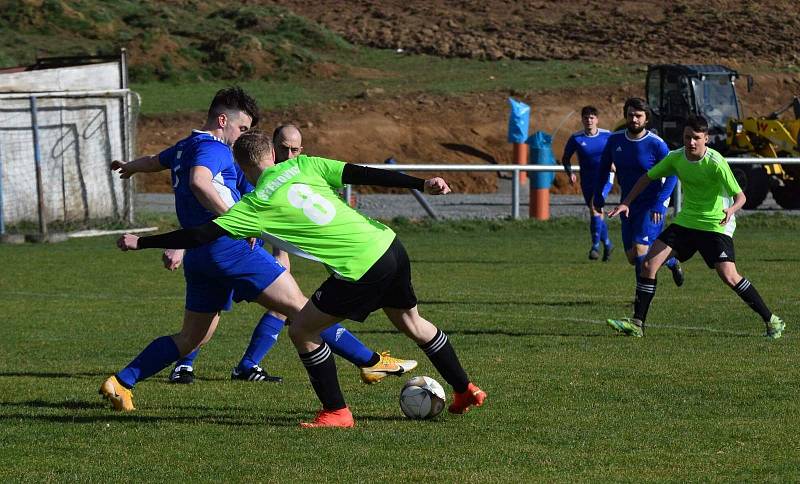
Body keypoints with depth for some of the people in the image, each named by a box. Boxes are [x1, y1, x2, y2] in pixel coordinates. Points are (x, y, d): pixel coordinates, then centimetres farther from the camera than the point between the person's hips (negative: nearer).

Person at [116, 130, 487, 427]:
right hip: (390, 247, 7)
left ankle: (336, 412, 11)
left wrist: (141, 243, 4)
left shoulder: (256, 206, -4)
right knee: (411, 322, 28)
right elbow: (363, 174, 2)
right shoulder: (303, 166, 9)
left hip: (360, 270, -7)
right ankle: (465, 391, 40)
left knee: (302, 331, 7)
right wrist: (421, 183, 0)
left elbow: (202, 235, -4)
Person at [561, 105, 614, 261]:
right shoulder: (576, 138, -3)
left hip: (604, 177, -3)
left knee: (594, 206, -24)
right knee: (596, 213, 9)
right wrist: (570, 173, -11)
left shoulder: (607, 135, -4)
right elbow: (565, 158, 6)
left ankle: (595, 246, -19)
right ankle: (607, 244, 31)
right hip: (587, 181, 3)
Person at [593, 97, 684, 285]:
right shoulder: (615, 139, 0)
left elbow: (671, 175, -14)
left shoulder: (656, 144, -15)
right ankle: (671, 261, 36)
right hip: (628, 204, 6)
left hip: (652, 205, -6)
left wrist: (659, 204, -22)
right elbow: (603, 167, 15)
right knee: (632, 257, 8)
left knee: (640, 249, -19)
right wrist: (598, 195, 11)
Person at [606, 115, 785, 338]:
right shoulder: (676, 158, -4)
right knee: (649, 264, -6)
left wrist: (731, 210, -40)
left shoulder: (716, 163, -20)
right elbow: (648, 178, 10)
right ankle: (637, 324, 2)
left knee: (728, 276, -18)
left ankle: (771, 321, -4)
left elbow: (740, 196, -18)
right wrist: (626, 202, 1)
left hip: (716, 225, -5)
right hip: (686, 220, 5)